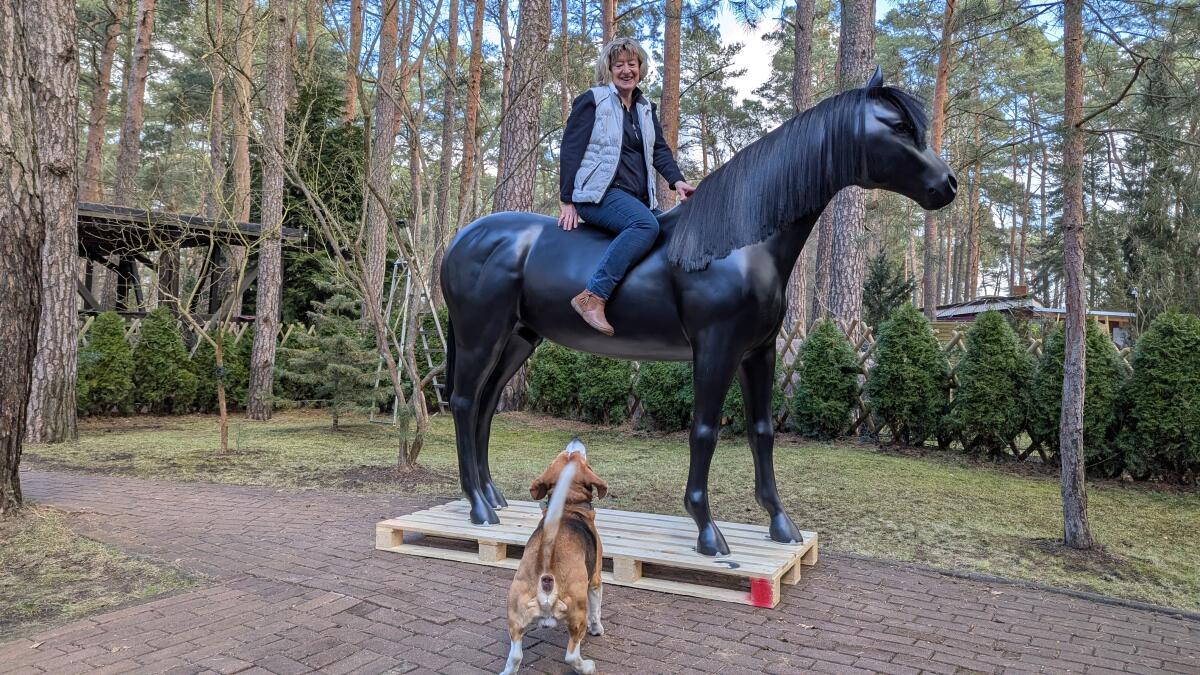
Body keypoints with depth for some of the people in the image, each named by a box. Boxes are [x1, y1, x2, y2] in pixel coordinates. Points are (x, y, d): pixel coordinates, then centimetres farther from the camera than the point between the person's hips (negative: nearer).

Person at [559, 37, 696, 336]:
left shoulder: (646, 108, 21)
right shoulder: (592, 100, 1)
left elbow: (660, 149, 14)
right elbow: (570, 151, -3)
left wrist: (676, 180, -6)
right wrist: (567, 201, -9)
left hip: (638, 198, 8)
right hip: (598, 193, -8)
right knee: (646, 224, -34)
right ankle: (592, 297, -37)